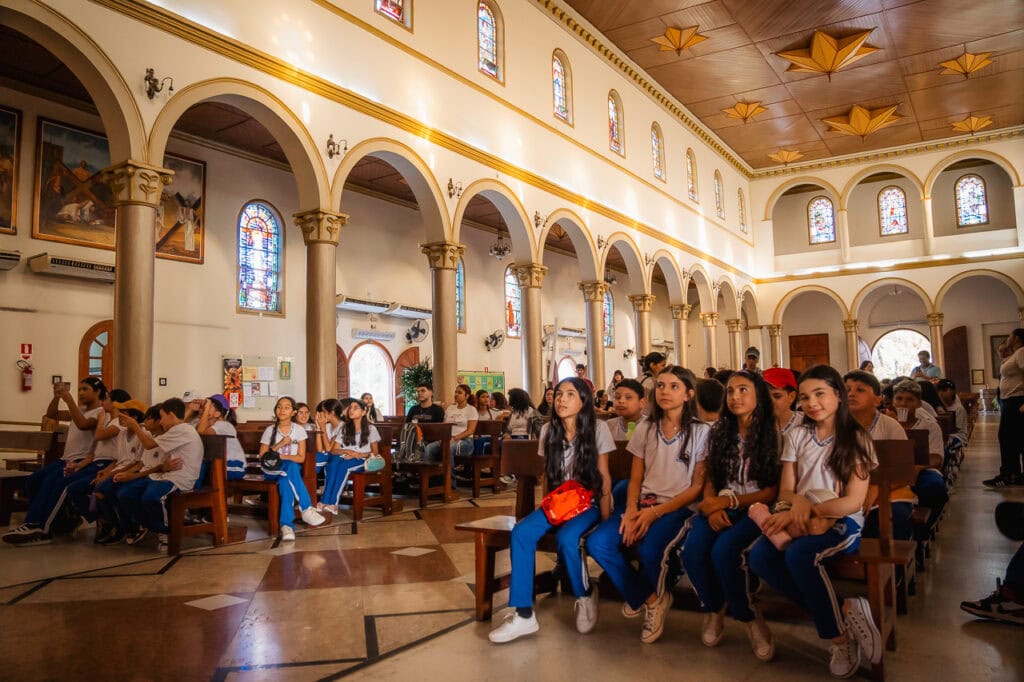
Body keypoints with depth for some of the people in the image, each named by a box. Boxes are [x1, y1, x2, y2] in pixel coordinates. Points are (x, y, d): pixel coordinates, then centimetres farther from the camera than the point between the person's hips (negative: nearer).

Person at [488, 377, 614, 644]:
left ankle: (585, 597, -4)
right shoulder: (549, 431, 4)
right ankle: (523, 614, -21)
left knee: (566, 538, -34)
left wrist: (605, 518, -11)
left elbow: (604, 478, -5)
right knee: (521, 532, -24)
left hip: (588, 503, -4)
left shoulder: (598, 429, -7)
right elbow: (549, 474, 11)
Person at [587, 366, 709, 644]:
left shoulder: (700, 432, -2)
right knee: (597, 543, -21)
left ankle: (643, 596, 5)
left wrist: (655, 512, -16)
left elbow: (697, 486, -4)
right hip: (643, 503, 4)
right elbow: (635, 479, 10)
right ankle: (650, 598, 2)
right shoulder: (646, 430, 10)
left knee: (649, 549, -33)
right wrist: (631, 510, -12)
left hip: (678, 507, -4)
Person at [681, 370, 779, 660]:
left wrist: (730, 501, -14)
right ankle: (714, 608, 4)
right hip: (720, 507, 4)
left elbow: (774, 490, -4)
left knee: (723, 550, -33)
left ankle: (747, 617, -7)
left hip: (755, 508, -3)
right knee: (692, 551, -27)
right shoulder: (719, 431, 12)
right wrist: (713, 507, -9)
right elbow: (710, 479, 12)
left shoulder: (773, 434, 0)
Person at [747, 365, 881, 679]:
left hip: (842, 522, -4)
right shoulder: (797, 436, 11)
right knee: (759, 557, -26)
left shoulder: (856, 439, 1)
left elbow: (853, 501, -7)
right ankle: (842, 610, -16)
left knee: (798, 555, -35)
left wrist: (810, 510, -21)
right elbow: (785, 490, 7)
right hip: (800, 519, 4)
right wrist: (798, 502, -18)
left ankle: (839, 635, -14)